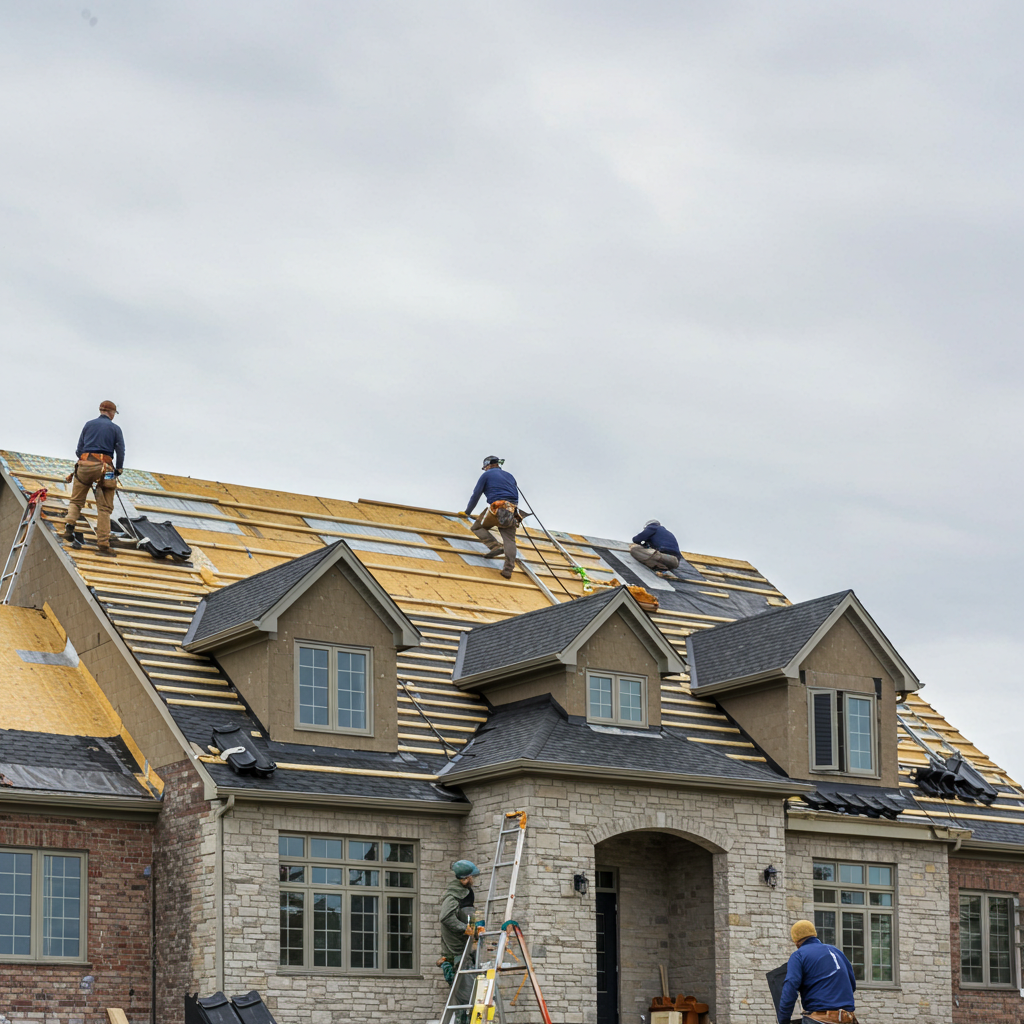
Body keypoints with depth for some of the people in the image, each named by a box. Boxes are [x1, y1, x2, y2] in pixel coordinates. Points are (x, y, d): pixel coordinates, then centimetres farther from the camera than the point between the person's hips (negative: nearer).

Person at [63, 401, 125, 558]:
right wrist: (118, 470, 14)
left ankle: (70, 523, -14)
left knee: (76, 500, 15)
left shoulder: (89, 425, 16)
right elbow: (120, 451, 4)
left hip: (84, 464, 2)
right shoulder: (115, 428, 9)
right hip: (104, 467, -2)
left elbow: (79, 447, 14)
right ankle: (103, 543, -7)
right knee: (104, 507, -1)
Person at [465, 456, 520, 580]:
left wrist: (467, 512, 23)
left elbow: (476, 495, 13)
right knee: (509, 540, -1)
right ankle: (508, 569, -18)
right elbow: (516, 496, 32)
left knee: (477, 527, 13)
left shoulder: (487, 475, 13)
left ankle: (495, 546, -9)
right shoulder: (509, 476, 30)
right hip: (512, 512, 5)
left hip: (497, 507, -5)